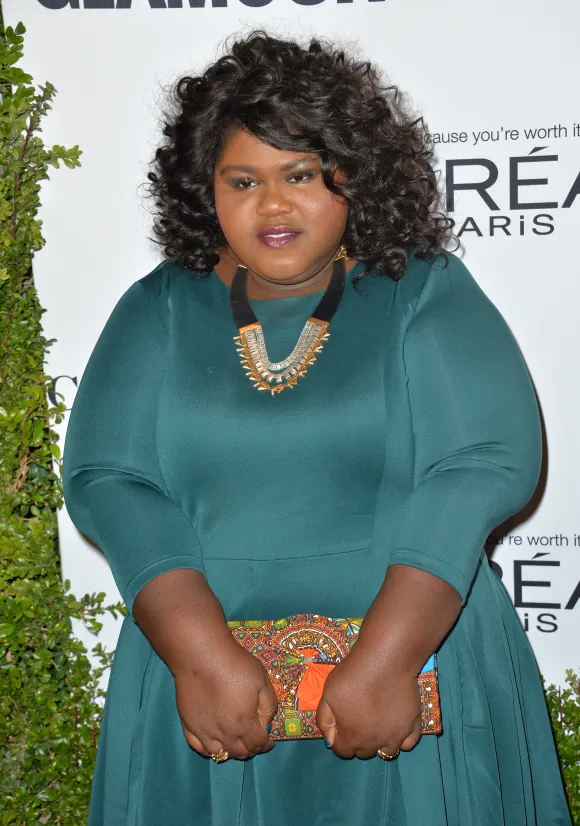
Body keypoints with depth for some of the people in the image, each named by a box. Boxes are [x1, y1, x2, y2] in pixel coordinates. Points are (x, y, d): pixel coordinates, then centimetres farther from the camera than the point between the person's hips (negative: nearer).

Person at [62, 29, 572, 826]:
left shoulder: (429, 294, -1)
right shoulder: (160, 310, 3)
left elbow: (485, 466, -12)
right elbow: (106, 479, -6)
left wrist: (386, 657, -21)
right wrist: (202, 654, -18)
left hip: (416, 658, -1)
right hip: (205, 683, 1)